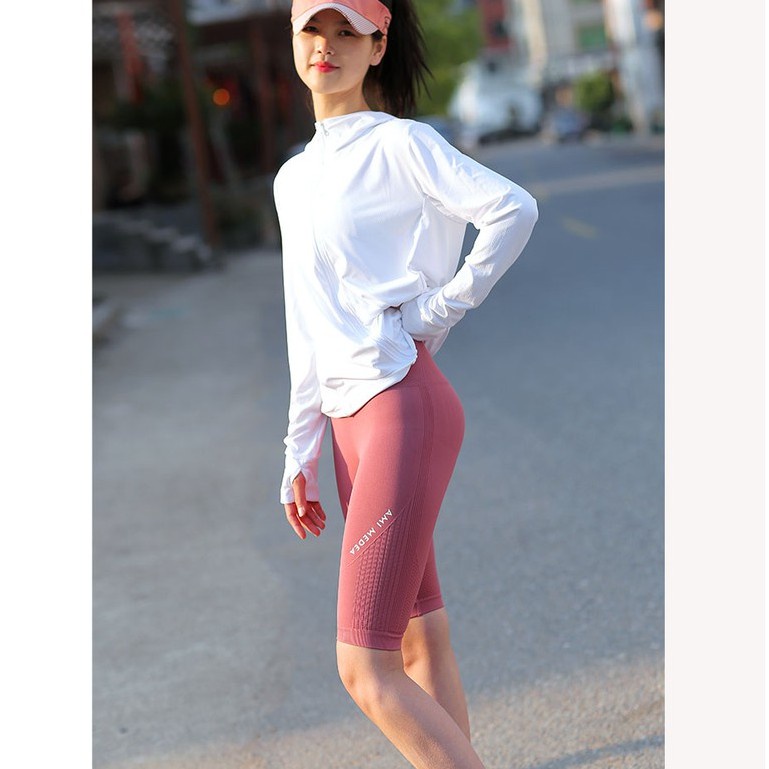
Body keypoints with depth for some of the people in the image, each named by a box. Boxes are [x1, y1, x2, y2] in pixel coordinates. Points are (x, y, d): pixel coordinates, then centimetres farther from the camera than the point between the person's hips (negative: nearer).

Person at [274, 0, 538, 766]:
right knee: (421, 643, 13)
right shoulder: (294, 179, 18)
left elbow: (514, 209, -20)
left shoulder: (398, 144, -4)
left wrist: (440, 308, -11)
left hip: (404, 407, -8)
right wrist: (300, 456, 17)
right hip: (350, 421, 8)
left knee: (365, 667, -12)